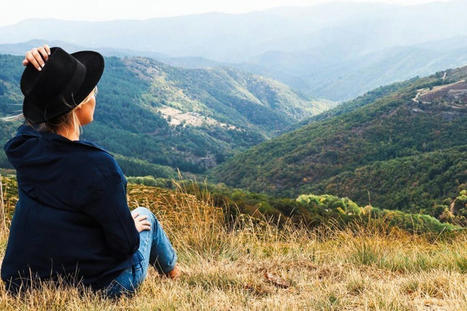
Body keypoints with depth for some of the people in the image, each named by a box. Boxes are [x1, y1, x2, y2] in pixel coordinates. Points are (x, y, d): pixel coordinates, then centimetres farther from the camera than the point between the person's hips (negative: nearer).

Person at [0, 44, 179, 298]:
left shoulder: (23, 147, -12)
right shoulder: (98, 166, -30)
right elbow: (125, 243, -20)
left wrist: (39, 72, -5)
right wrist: (132, 227, 3)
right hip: (101, 286, -5)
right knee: (144, 215, 23)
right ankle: (173, 273, 52)